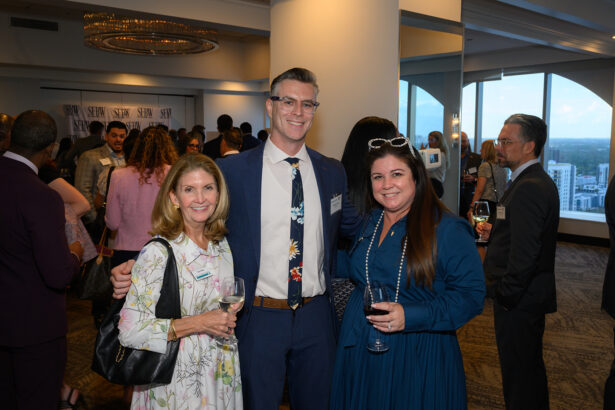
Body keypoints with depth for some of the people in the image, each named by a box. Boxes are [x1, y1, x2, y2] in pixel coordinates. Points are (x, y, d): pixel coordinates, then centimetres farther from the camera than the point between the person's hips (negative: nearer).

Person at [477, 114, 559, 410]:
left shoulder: (528, 188, -22)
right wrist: (496, 233, 8)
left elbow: (524, 253, -26)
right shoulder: (539, 181, 12)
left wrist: (506, 295, -18)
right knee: (530, 365, 24)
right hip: (531, 294, 11)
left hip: (519, 299, -10)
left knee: (518, 371, 3)